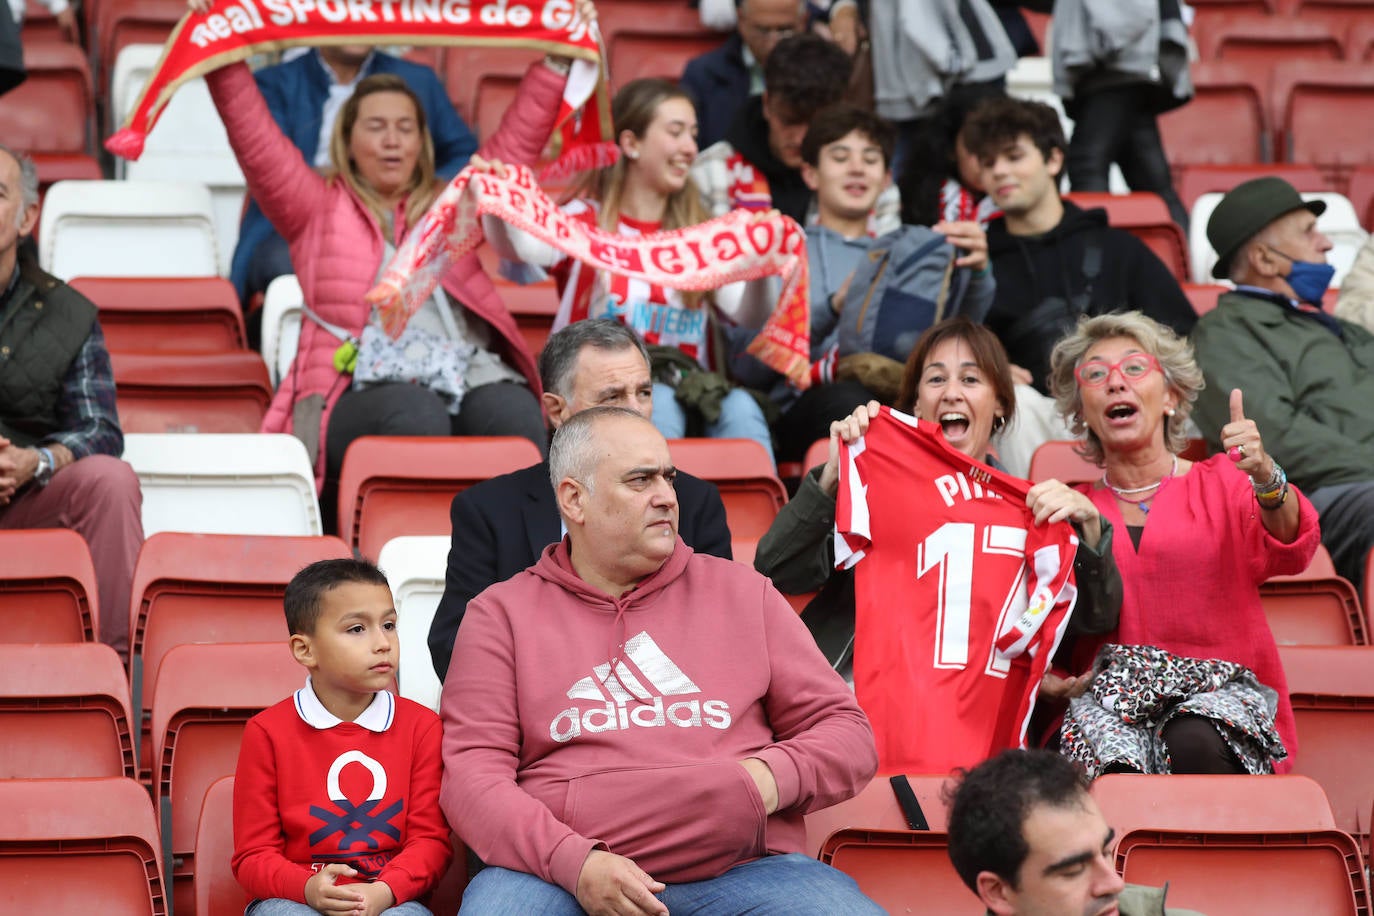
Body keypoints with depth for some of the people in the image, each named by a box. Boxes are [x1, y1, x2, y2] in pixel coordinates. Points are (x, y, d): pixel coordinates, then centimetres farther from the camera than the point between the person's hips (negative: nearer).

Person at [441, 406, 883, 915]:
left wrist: (771, 778, -5)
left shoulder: (741, 591, 19)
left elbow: (849, 736, 18)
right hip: (556, 870, -2)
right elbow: (472, 773, 2)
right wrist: (574, 861, -15)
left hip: (740, 869, 2)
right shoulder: (502, 614, 13)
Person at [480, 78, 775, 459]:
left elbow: (747, 312, 3)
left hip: (689, 388, 3)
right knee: (658, 404, -35)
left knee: (741, 408, -29)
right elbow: (524, 245, -14)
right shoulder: (586, 222, 9)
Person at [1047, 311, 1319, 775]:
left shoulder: (1222, 483, 11)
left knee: (1195, 744, -35)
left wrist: (1266, 478, -31)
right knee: (1112, 758, -34)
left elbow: (1289, 554, -11)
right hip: (1113, 698, 0)